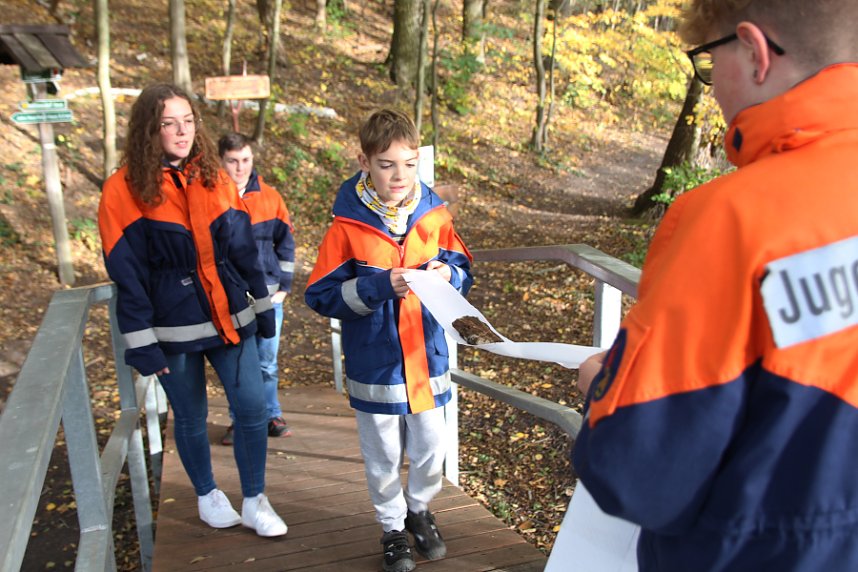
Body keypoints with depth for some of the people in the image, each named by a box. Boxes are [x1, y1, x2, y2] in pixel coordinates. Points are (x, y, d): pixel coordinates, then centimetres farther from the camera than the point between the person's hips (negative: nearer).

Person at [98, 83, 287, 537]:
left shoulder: (214, 178, 4)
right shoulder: (124, 189, -8)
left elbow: (243, 250, 8)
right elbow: (126, 274, -8)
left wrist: (262, 305, 9)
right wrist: (141, 342, -10)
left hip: (229, 317, 3)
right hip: (174, 328, -3)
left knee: (252, 408, 1)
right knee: (190, 416, 12)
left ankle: (255, 501, 20)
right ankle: (207, 495, 36)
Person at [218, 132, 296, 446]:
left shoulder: (270, 197, 4)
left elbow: (285, 244, 9)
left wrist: (283, 286, 4)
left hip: (268, 295, 1)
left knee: (268, 363, 8)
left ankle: (272, 416, 24)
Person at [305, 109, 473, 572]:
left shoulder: (434, 215, -4)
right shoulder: (348, 225, -12)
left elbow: (463, 269, 7)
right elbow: (321, 294, -11)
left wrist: (446, 273, -16)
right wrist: (379, 286, -23)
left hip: (427, 356, 2)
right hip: (374, 364, -2)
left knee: (430, 449, 14)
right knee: (383, 456, 15)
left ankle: (419, 508, 45)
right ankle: (392, 527, 40)